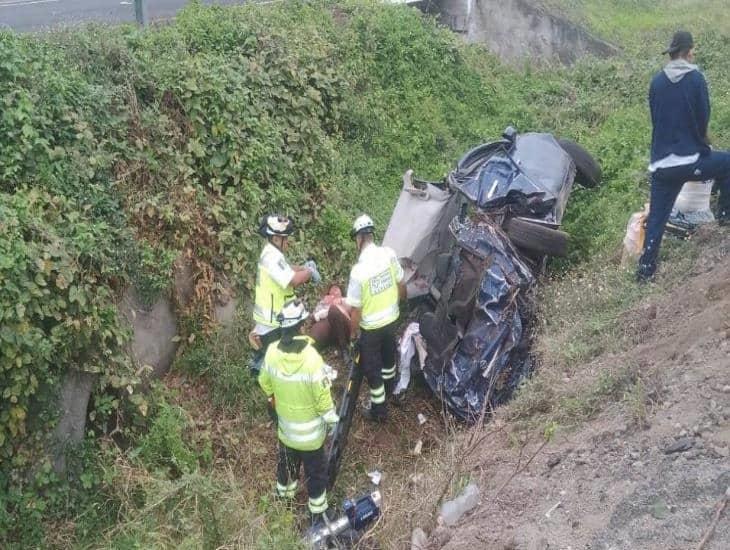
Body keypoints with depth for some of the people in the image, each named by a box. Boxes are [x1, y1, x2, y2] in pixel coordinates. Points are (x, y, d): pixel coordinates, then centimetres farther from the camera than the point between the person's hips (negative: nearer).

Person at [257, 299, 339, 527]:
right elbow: (323, 398, -23)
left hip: (285, 426, 4)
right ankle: (317, 514, 34)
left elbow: (265, 384, 0)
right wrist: (332, 420, -5)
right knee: (316, 472, 17)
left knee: (286, 463, 30)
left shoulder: (272, 352, -17)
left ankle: (284, 495, 54)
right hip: (310, 431, -4)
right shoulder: (312, 358, -32)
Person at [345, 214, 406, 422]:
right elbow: (401, 284, 1)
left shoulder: (358, 270, -29)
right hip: (392, 318, 6)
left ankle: (379, 410, 28)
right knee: (388, 353, 31)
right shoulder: (389, 254, -15)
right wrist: (401, 299, 22)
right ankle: (389, 386, 57)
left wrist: (353, 332, -3)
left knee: (371, 367, 14)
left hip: (371, 327, -6)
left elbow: (356, 310, -20)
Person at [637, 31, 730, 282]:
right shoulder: (695, 78, -6)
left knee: (656, 217, 11)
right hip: (689, 161, -4)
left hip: (660, 164, 4)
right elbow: (703, 119, -3)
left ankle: (646, 269, 10)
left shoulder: (657, 81, 6)